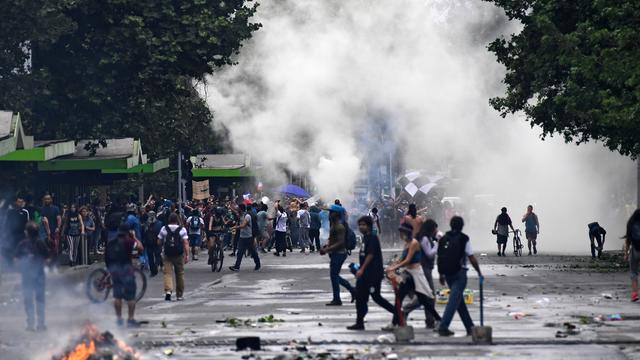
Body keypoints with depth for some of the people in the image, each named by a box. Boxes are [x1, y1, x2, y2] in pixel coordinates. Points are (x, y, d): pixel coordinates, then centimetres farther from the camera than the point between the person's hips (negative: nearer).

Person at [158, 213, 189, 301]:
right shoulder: (182, 230, -4)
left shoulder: (164, 229, 0)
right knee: (180, 274, 11)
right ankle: (179, 295, 19)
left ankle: (168, 290, -28)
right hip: (179, 255, 0)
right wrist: (187, 255, -11)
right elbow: (185, 243, -11)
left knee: (168, 273, -4)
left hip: (167, 255, 0)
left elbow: (159, 242, 4)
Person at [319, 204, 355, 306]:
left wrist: (327, 249, -26)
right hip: (335, 254, 10)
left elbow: (340, 242, -25)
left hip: (339, 254, -10)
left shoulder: (339, 227, -19)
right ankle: (353, 290, 23)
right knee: (335, 276, 15)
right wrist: (327, 246, 6)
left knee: (334, 275, -5)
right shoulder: (333, 225, 13)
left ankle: (336, 300, 2)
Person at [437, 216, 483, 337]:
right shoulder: (463, 239, -6)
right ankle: (443, 327, -17)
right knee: (454, 300, -7)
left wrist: (441, 275, 17)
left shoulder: (443, 239, 8)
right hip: (459, 273, -6)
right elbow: (472, 258, -7)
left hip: (447, 274, 6)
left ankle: (470, 327, 22)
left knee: (459, 300, 15)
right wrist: (479, 273, 1)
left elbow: (440, 258, 9)